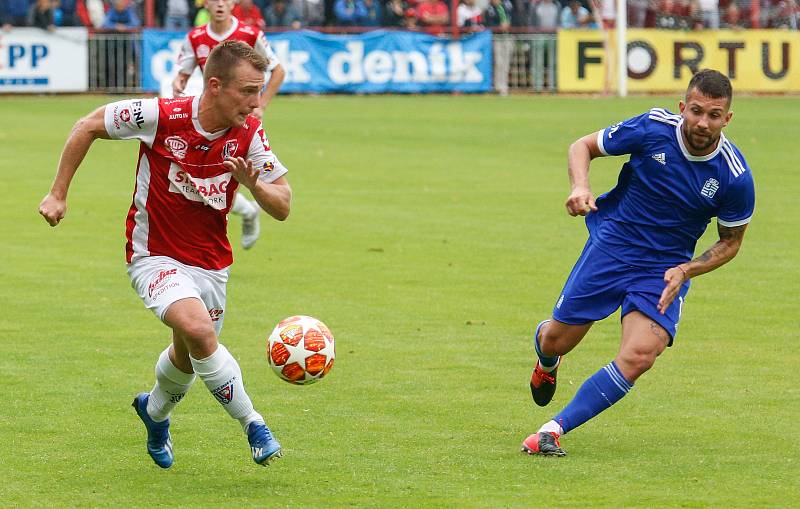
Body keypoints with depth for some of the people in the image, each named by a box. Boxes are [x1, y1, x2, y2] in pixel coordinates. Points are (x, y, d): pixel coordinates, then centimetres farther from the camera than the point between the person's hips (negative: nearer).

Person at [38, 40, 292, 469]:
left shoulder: (249, 133, -11)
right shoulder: (162, 116, -22)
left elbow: (282, 207, -7)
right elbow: (88, 127, -7)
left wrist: (253, 184, -28)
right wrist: (57, 195, -5)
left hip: (211, 263, 5)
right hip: (155, 257, -5)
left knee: (189, 354, 19)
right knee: (198, 328, -30)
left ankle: (155, 410, 53)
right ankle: (252, 425, -17)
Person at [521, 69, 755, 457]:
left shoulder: (735, 177, -15)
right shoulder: (653, 128, -16)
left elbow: (730, 241, 2)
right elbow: (583, 147, -1)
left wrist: (686, 271, -14)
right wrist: (580, 186, -22)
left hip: (665, 270, 0)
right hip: (611, 245, 1)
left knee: (639, 356, -24)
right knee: (556, 341, 8)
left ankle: (556, 428, -14)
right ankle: (546, 362, 48)